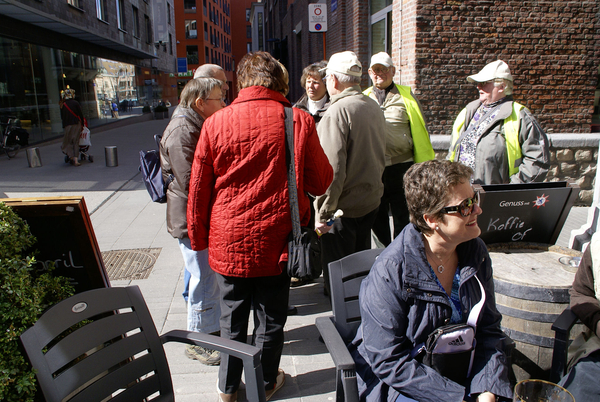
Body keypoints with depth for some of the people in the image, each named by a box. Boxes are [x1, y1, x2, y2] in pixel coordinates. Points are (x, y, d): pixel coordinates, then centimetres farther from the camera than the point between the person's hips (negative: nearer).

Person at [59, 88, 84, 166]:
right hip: (77, 125, -1)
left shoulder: (63, 105, 3)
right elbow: (81, 114, -3)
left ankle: (71, 157, -2)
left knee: (68, 142, 11)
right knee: (76, 142, 3)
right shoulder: (76, 103, -2)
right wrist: (82, 125, 4)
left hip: (68, 125, 1)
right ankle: (76, 160, -3)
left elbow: (62, 117, 6)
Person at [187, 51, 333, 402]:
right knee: (271, 319, 17)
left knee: (233, 318, 18)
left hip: (229, 242, 1)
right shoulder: (299, 121, -9)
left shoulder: (216, 122, -5)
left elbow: (199, 189, 0)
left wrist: (198, 238, 12)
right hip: (276, 242, -1)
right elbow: (321, 182, 0)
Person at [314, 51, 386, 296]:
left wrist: (323, 212, -18)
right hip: (372, 200, 9)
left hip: (343, 206, -8)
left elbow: (332, 168, -24)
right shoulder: (374, 107, 7)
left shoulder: (337, 112, -19)